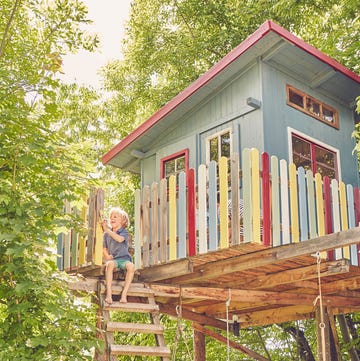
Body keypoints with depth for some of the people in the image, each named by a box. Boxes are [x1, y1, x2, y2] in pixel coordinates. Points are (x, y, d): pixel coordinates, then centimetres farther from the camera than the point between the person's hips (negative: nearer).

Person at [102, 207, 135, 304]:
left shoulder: (124, 232, 1)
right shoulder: (106, 234, 13)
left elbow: (120, 239, -22)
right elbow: (104, 248, 17)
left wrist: (107, 230, -21)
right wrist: (106, 255, -5)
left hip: (124, 258, -1)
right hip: (112, 259, 2)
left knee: (131, 266, -36)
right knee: (110, 264, -36)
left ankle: (124, 294, -33)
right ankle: (109, 293, -40)